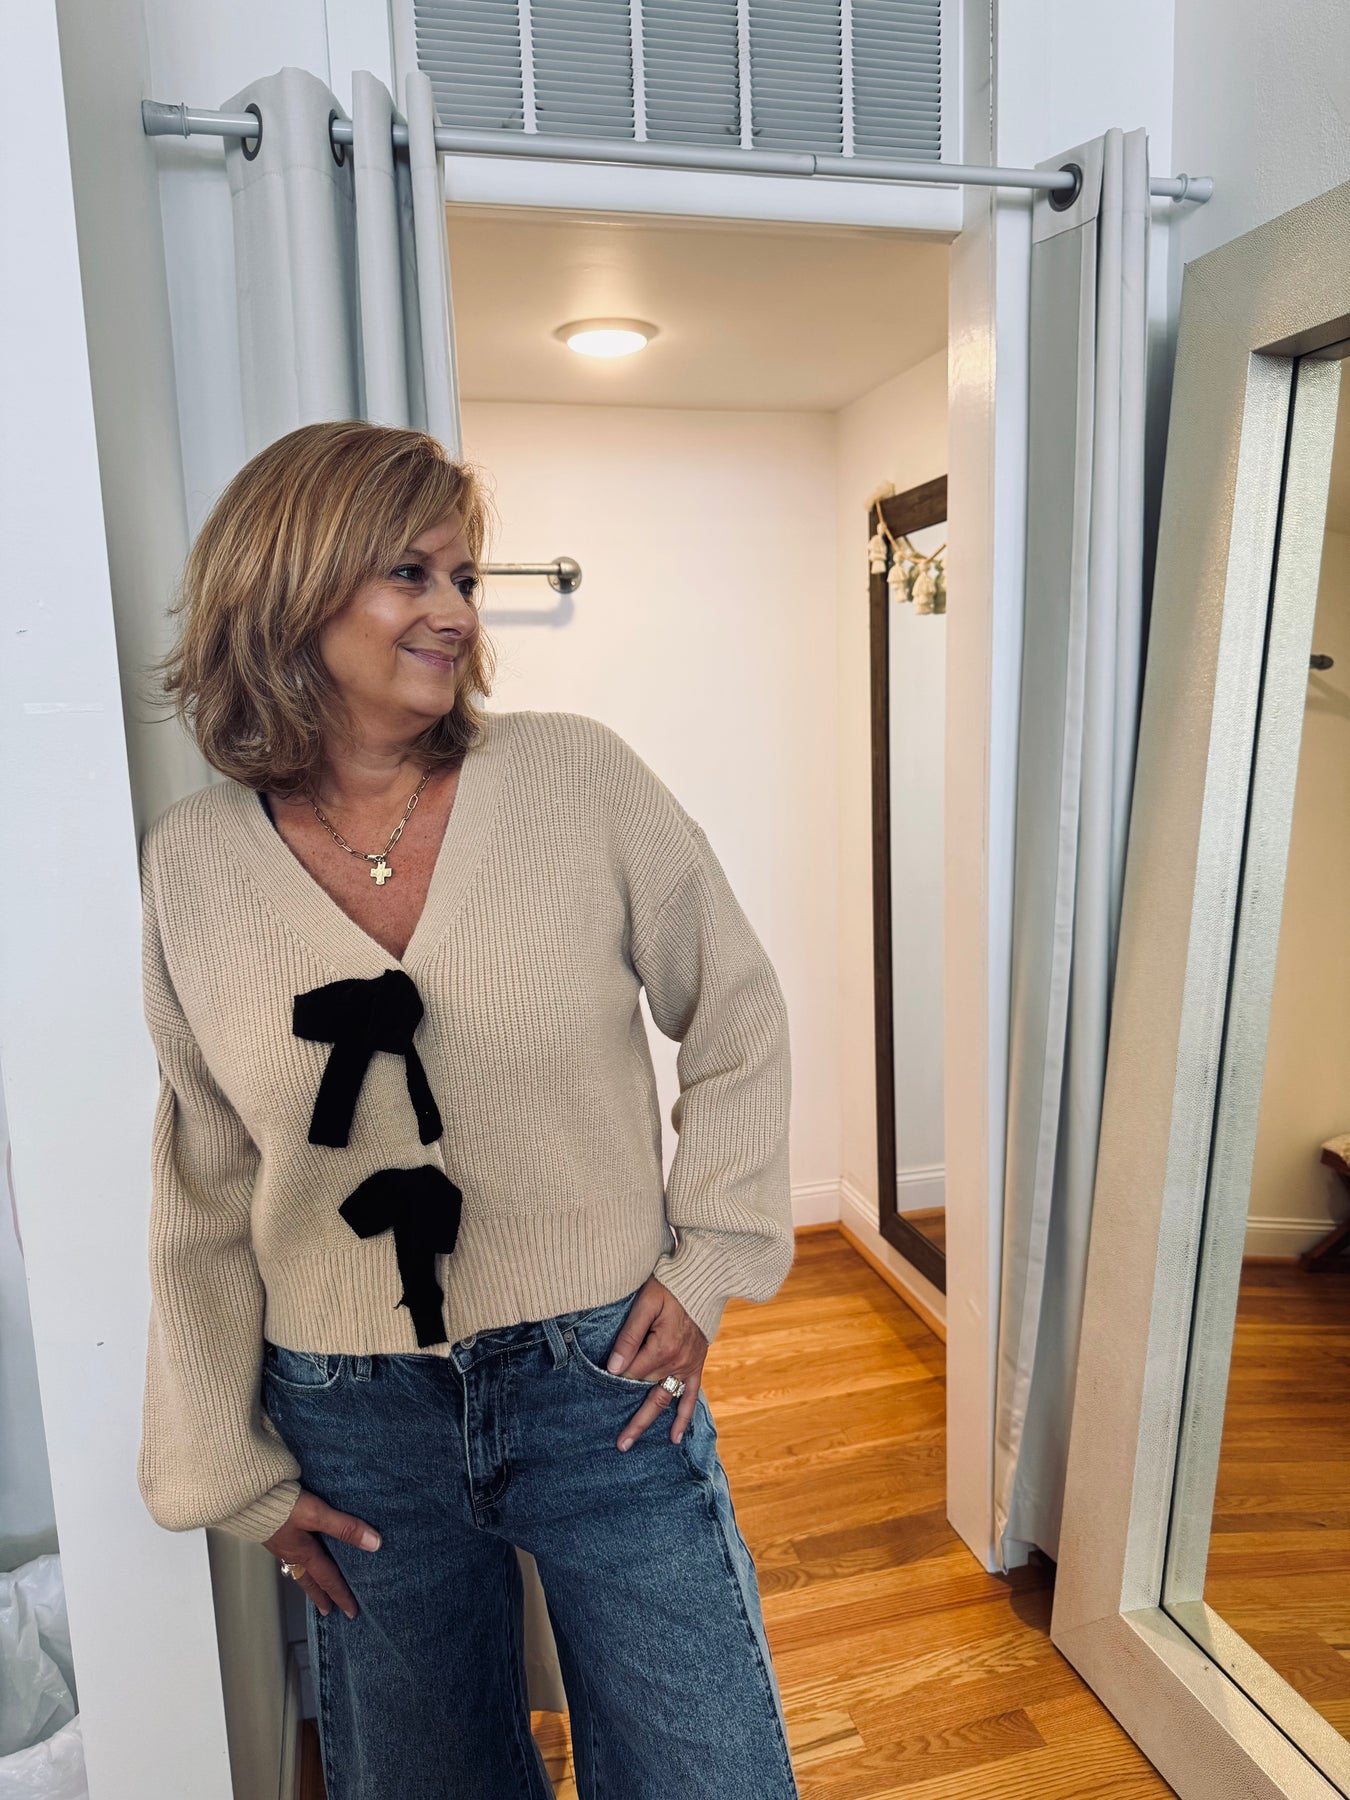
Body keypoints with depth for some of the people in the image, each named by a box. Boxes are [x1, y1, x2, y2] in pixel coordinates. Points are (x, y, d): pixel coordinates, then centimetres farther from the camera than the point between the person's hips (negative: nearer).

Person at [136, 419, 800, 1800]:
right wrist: (233, 1468, 7)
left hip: (604, 1383, -1)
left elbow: (736, 1017, 2)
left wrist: (711, 1261, -3)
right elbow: (204, 1192, 4)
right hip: (355, 1431, 2)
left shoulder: (579, 777, -9)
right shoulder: (191, 864, -4)